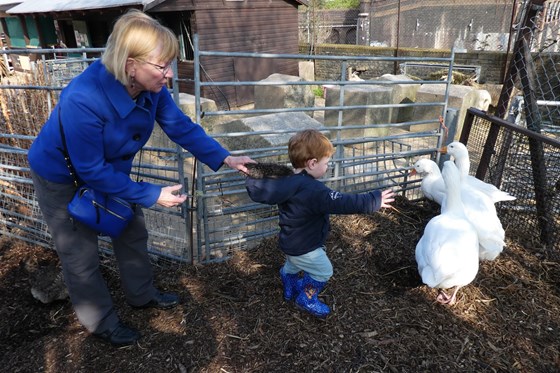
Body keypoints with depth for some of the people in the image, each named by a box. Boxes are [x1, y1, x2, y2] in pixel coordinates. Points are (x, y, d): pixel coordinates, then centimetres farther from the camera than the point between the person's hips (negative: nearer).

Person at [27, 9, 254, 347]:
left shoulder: (151, 86, -22)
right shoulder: (83, 99, -40)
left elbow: (181, 127, -10)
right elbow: (91, 171, -33)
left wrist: (225, 159, -16)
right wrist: (152, 195, -30)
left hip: (110, 168, 6)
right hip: (63, 178, -6)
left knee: (132, 233, 17)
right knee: (82, 256, 8)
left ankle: (142, 294, 42)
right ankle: (102, 324, 31)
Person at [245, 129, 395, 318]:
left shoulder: (286, 181, -9)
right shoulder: (314, 190, -35)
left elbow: (258, 191, 2)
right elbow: (343, 203, -35)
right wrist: (375, 200, -29)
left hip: (290, 241, 9)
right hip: (304, 247, -9)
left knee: (292, 265, 34)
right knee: (323, 272, 14)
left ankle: (290, 289, 58)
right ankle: (306, 299, 33)